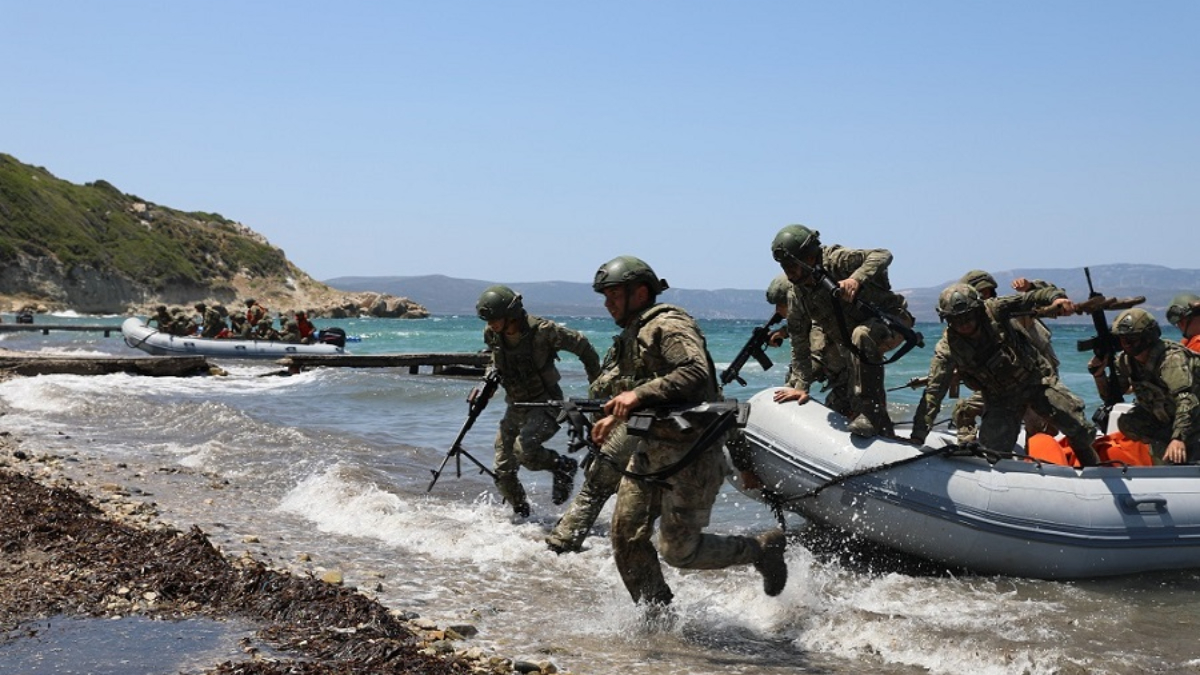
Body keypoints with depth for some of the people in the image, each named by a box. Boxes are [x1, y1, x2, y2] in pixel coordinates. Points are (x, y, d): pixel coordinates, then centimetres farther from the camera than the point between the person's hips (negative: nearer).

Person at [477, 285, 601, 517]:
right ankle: (521, 514, 26)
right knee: (502, 472, 2)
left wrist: (598, 384, 1)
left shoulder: (542, 330, -21)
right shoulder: (492, 335, -5)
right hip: (516, 407, 6)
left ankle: (564, 466, -2)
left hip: (546, 404, -6)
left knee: (524, 449, -31)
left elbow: (582, 346, -8)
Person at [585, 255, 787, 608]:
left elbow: (697, 373, -31)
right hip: (650, 450, 9)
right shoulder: (631, 336, 17)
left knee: (679, 550, -6)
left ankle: (763, 549, 14)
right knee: (626, 536, 3)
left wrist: (640, 394, -33)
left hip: (689, 456, -9)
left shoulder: (668, 327, -15)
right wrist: (615, 418, 19)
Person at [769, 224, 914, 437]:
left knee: (862, 336, -42)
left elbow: (882, 255, -35)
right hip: (849, 343, 8)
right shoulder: (797, 294, -4)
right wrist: (801, 386, -1)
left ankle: (871, 414, -37)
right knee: (837, 405, 14)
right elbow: (799, 344, 1)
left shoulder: (835, 261, -24)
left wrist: (857, 279, -52)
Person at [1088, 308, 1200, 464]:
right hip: (1165, 417, 7)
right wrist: (1098, 373, -20)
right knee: (1127, 422, -14)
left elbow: (1186, 400, -41)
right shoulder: (1126, 360, -8)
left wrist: (1178, 438, -52)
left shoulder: (1171, 359, -30)